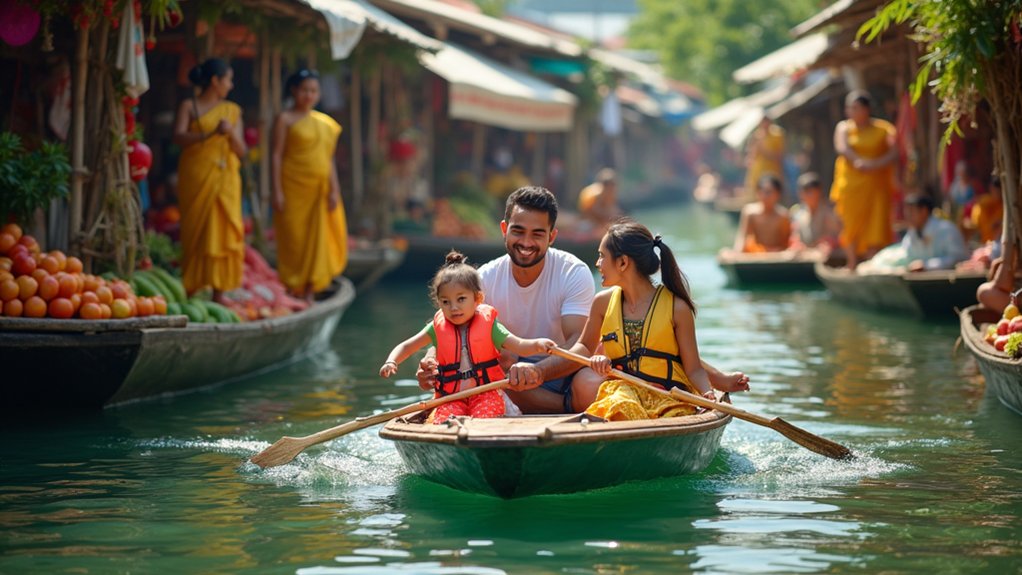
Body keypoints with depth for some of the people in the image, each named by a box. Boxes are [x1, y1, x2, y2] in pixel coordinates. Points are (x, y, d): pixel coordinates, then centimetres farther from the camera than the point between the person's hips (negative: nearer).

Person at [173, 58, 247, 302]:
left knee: (224, 232, -5)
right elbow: (179, 137, -12)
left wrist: (231, 133, -11)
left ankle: (219, 293, -4)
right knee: (195, 232, -5)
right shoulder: (189, 107, 4)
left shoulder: (233, 110, 15)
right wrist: (211, 133, -23)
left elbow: (241, 151, 9)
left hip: (225, 181, 3)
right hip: (196, 177, -3)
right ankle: (191, 290, -1)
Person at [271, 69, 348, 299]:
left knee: (318, 242, 4)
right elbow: (277, 155, -5)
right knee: (293, 239, -2)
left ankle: (309, 294, 11)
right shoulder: (285, 119, -1)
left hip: (319, 192, 5)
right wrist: (277, 191, -12)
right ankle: (292, 294, 3)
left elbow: (329, 158, 14)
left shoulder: (325, 122, 13)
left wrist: (334, 190, 5)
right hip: (294, 189, -5)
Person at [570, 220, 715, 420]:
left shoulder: (677, 308, 4)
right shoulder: (604, 302, 15)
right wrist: (595, 360, -2)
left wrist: (707, 393, -15)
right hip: (619, 392, 2)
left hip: (669, 402, -2)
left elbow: (693, 369, 6)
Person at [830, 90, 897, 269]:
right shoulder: (844, 127, 9)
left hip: (876, 185, -1)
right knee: (851, 225, 1)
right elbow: (842, 147, -10)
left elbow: (894, 153, -7)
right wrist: (860, 161, -26)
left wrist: (874, 165, -21)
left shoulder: (882, 129, 4)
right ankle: (852, 266, 10)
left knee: (876, 227, -6)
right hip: (850, 185, 1)